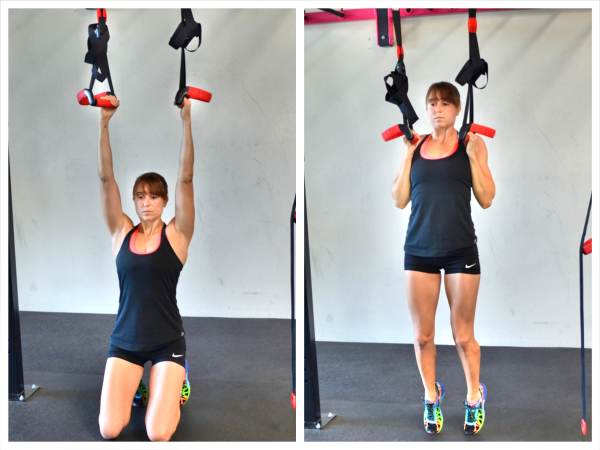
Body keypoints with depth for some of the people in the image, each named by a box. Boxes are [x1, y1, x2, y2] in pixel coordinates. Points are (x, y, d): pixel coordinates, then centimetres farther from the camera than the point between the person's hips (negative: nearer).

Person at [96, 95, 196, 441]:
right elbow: (106, 178, -5)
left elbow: (186, 178, -13)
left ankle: (172, 384, 20)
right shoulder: (122, 232, 2)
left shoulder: (176, 234, -4)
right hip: (125, 340, 2)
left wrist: (187, 120, -20)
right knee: (109, 430, -11)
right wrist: (104, 123, -14)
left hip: (167, 341, -2)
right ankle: (136, 384, 23)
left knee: (159, 434, -14)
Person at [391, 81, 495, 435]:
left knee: (463, 334, 8)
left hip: (461, 250, -2)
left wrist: (472, 155, -10)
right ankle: (431, 398, 28)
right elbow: (400, 200, 4)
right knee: (423, 335, 9)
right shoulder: (416, 146, 6)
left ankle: (475, 399, 28)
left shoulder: (472, 144, 1)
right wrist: (408, 155, -2)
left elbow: (487, 200, -3)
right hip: (419, 250, 2)